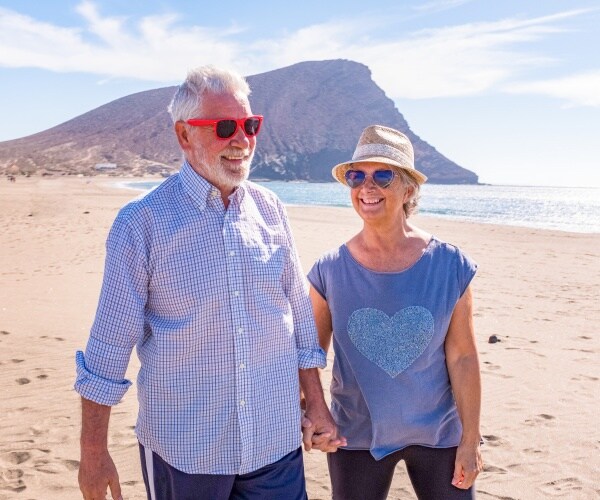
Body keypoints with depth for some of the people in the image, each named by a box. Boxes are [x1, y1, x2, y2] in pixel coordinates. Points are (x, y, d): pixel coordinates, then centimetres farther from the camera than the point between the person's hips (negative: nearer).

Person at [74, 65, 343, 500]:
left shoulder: (270, 210, 1)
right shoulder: (142, 224, -11)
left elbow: (299, 314, 8)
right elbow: (109, 343, -8)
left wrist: (316, 405, 10)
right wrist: (93, 453, -5)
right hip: (183, 451, -3)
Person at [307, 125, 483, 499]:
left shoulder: (450, 266, -9)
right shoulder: (330, 270, -8)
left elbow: (463, 358, -6)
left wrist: (470, 440, -3)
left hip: (438, 436, 0)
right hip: (357, 439, 1)